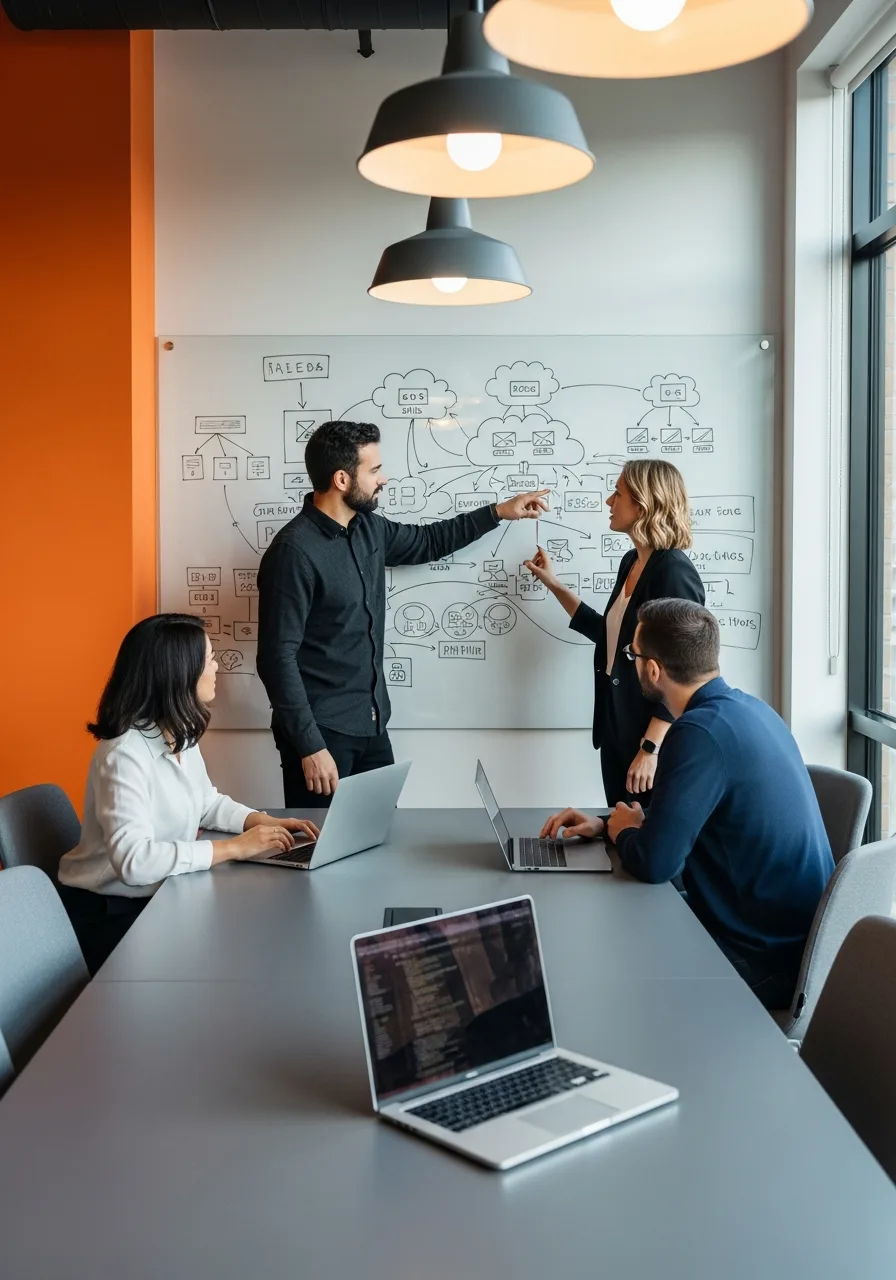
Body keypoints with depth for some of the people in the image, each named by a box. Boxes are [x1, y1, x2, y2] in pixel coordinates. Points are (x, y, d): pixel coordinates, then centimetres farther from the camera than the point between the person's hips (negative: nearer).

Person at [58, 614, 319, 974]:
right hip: (108, 914, -8)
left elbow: (206, 802, 16)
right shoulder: (125, 753, -26)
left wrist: (264, 821, -2)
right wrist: (234, 848, -32)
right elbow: (134, 860, -36)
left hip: (160, 897, 8)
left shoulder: (182, 735, 2)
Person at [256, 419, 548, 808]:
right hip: (321, 731, -8)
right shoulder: (295, 552, -20)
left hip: (371, 724, 8)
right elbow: (277, 658, -21)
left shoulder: (368, 529, 6)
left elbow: (426, 542, 27)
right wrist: (309, 746, -23)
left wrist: (497, 512, 25)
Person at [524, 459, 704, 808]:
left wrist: (651, 748, -22)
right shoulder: (631, 562, 9)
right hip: (617, 732, 8)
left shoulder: (674, 573, -16)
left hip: (651, 740, -8)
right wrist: (554, 585, 21)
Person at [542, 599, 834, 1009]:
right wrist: (605, 825, 8)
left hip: (766, 963, -8)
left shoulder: (701, 731, -24)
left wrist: (623, 830, -3)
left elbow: (653, 863, -24)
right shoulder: (748, 708, 6)